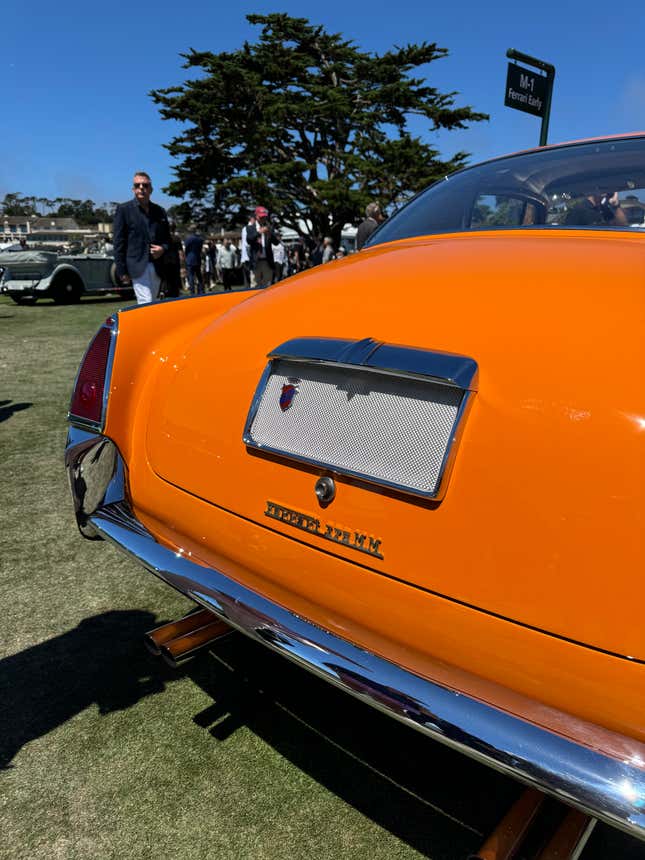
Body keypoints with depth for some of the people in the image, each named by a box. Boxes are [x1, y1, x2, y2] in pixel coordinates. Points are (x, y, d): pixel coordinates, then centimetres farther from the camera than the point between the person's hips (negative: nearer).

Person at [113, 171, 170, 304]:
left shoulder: (160, 211, 15)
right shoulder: (124, 209, 3)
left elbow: (167, 239, 22)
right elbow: (119, 242, 0)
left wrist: (163, 248, -3)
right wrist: (122, 271, -7)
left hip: (157, 266, 5)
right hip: (137, 266, -5)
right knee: (146, 304, -14)